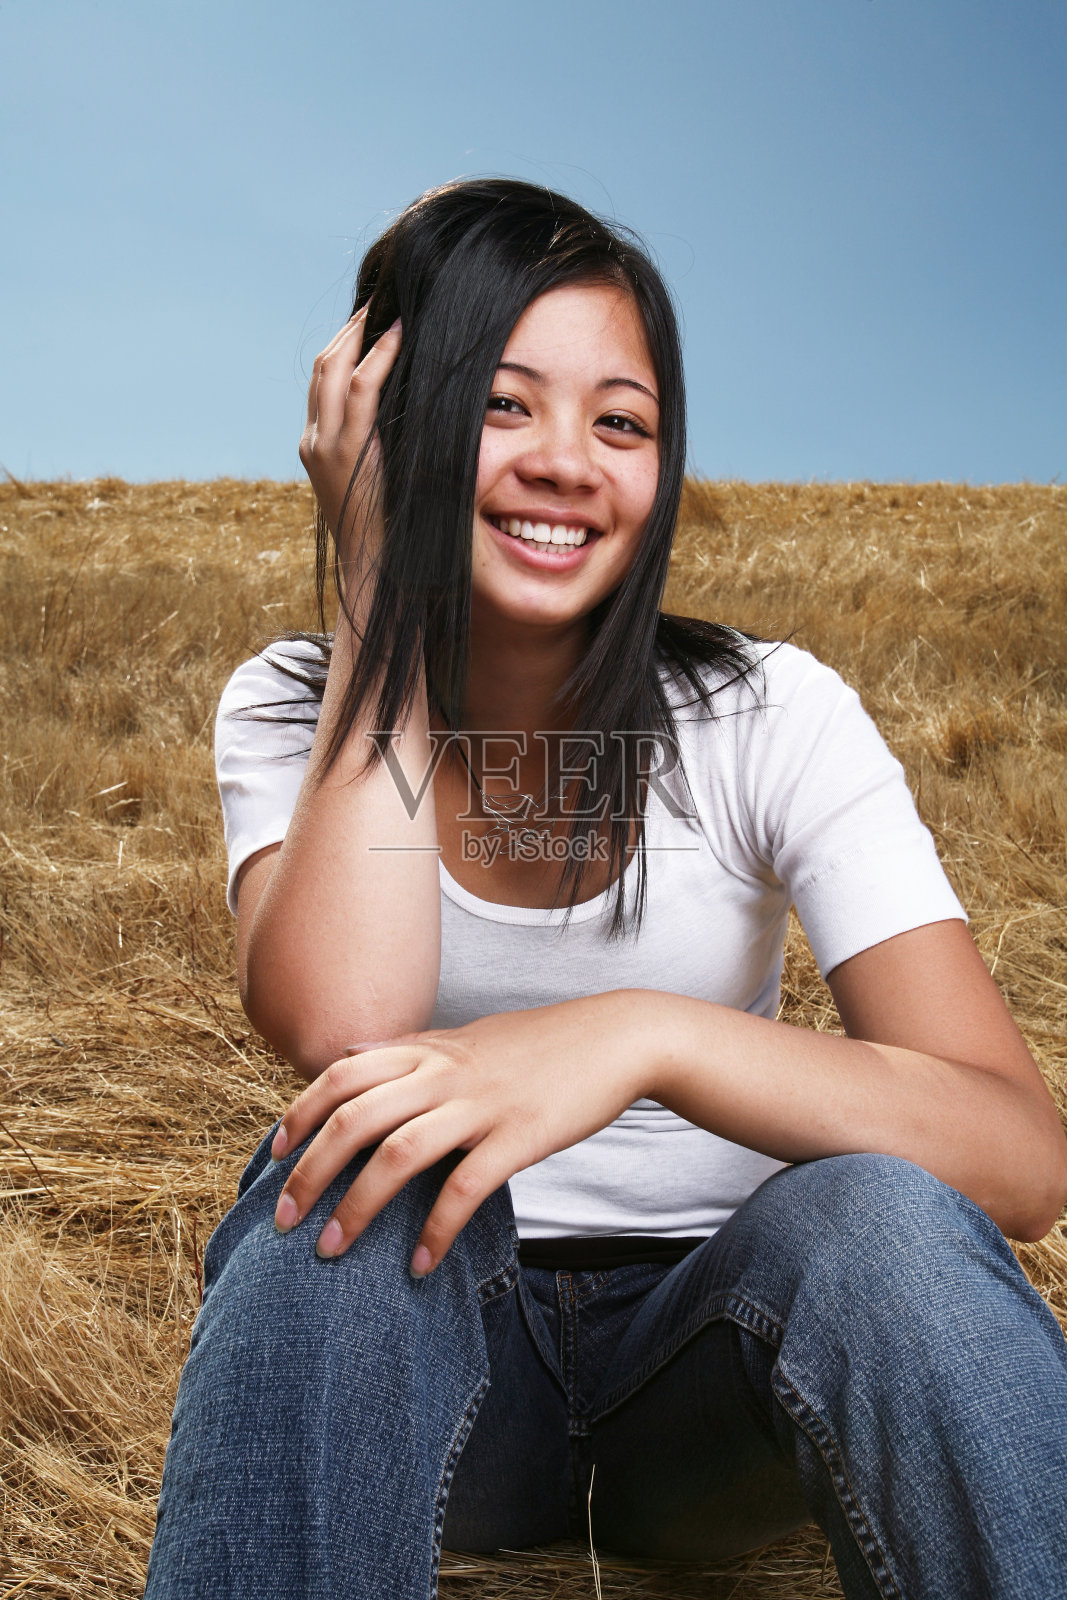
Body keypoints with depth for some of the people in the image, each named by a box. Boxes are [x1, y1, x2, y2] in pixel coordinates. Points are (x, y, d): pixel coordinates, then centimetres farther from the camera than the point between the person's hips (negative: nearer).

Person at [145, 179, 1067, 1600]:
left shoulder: (770, 718, -11)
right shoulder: (293, 709, -5)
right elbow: (341, 1032, -26)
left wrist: (650, 1034, -37)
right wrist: (378, 581, -21)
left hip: (705, 1356, 0)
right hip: (409, 1358, 1)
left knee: (878, 1216, -31)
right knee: (363, 1155, -31)